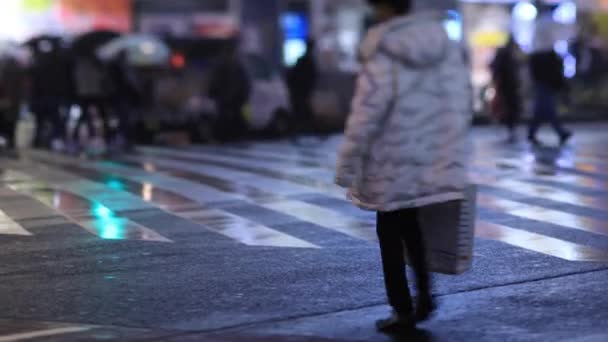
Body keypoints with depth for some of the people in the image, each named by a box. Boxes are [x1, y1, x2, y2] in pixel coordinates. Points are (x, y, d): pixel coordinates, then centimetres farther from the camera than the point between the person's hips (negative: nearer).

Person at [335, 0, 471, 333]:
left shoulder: (382, 58, -18)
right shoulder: (446, 45, -1)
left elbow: (364, 120, -17)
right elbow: (460, 103, 4)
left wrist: (346, 168, -9)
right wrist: (454, 153, 13)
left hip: (392, 165, -5)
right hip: (432, 161, 6)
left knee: (390, 233, 10)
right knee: (410, 223, 25)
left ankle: (403, 311, 16)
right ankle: (424, 294, 22)